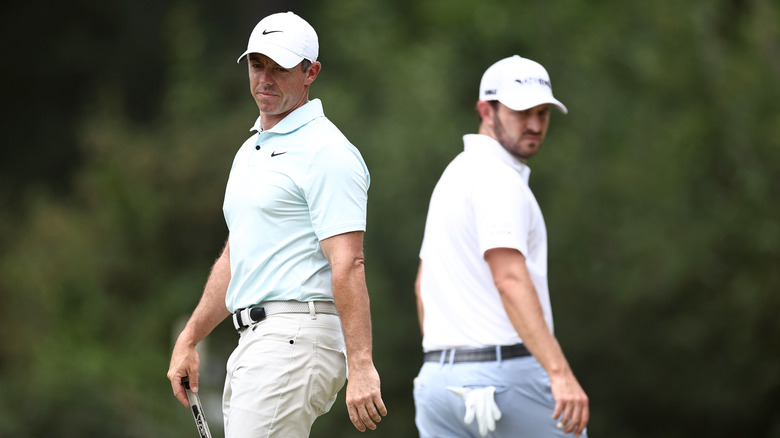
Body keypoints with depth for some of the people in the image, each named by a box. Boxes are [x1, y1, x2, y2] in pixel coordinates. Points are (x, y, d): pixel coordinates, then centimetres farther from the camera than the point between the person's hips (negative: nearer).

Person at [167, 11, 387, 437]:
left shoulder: (325, 151, -9)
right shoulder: (251, 150, 22)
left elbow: (348, 265, -18)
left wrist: (361, 366, -24)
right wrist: (188, 339, 25)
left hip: (296, 338, -10)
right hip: (252, 341, 10)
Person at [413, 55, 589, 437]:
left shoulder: (454, 175, 19)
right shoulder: (499, 180, -12)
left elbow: (424, 284, 26)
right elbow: (510, 279, -25)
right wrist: (560, 373, -33)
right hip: (507, 375, -8)